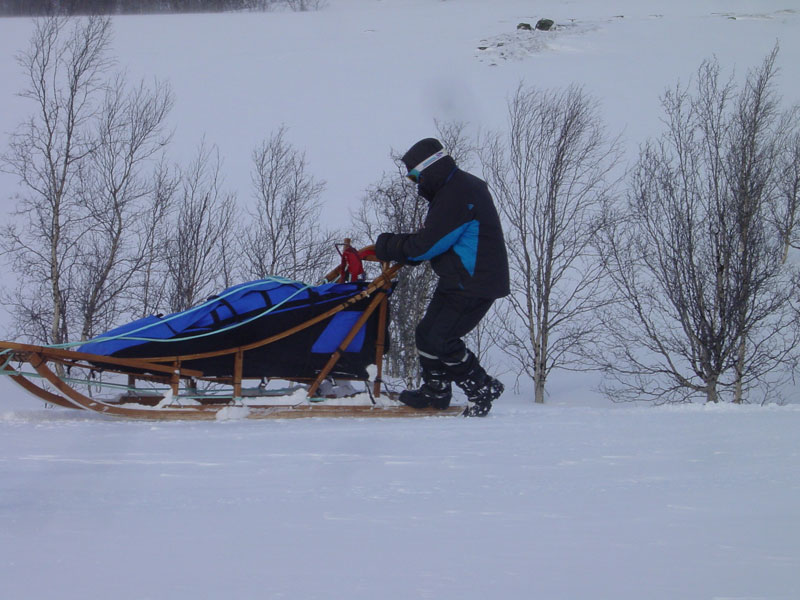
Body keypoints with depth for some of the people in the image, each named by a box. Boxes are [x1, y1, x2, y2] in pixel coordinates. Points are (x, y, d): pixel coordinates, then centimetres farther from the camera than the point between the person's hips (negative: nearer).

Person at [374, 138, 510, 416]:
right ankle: (435, 390, 25)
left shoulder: (457, 196, -22)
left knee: (439, 339, -13)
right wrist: (393, 247, 6)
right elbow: (435, 239, 18)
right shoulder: (459, 188, 14)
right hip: (458, 282, 11)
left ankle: (483, 389, 0)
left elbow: (428, 244, -23)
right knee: (427, 332, 12)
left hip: (474, 286, -11)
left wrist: (390, 246, -7)